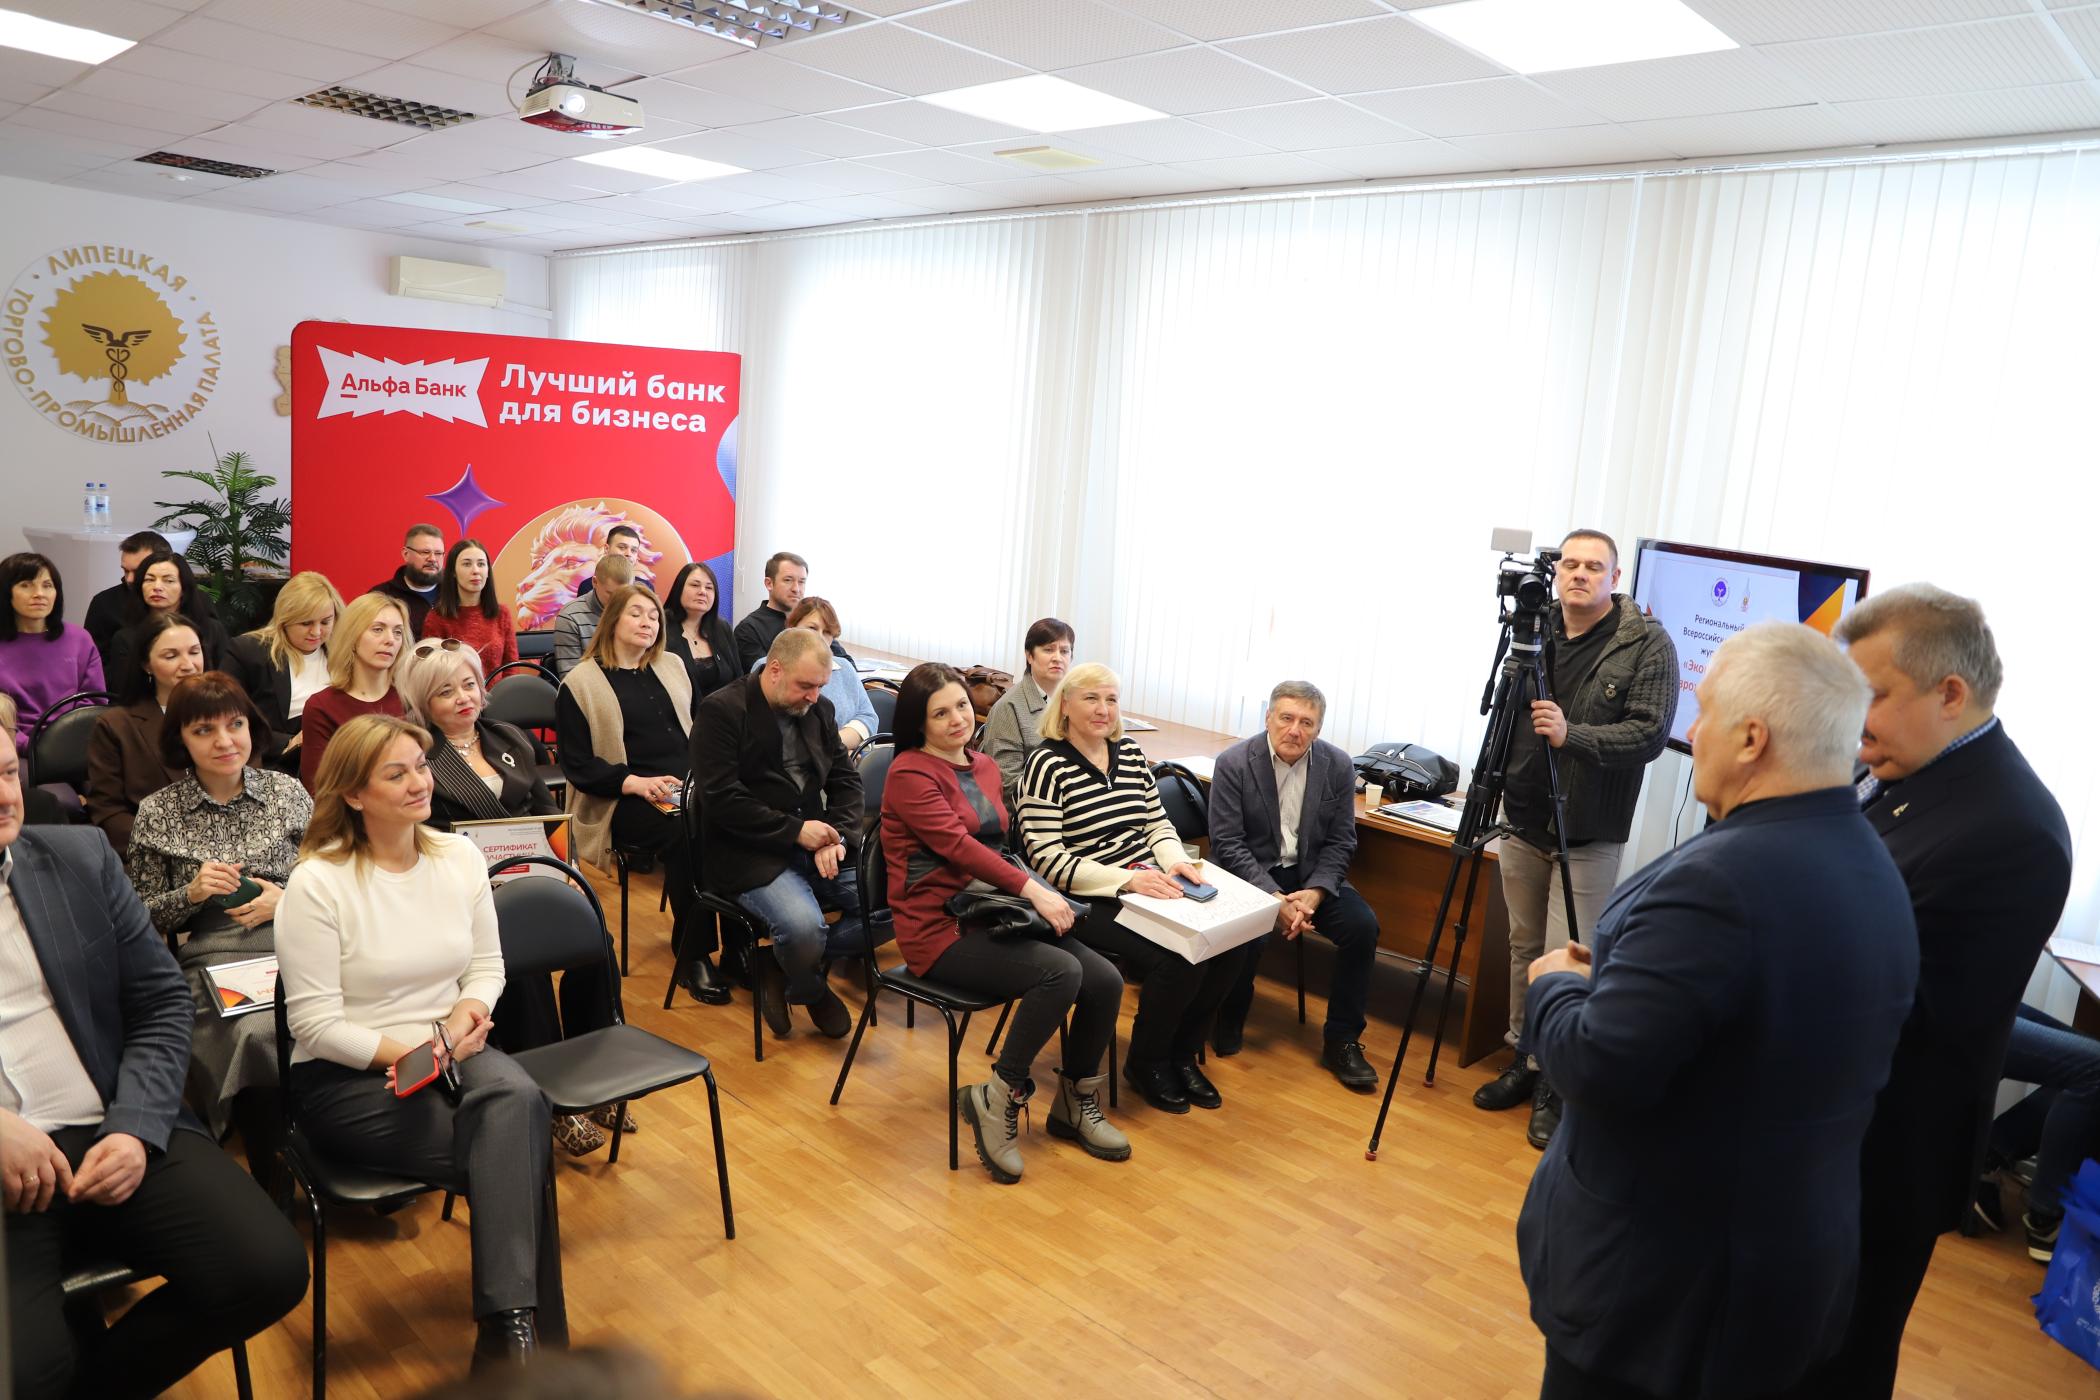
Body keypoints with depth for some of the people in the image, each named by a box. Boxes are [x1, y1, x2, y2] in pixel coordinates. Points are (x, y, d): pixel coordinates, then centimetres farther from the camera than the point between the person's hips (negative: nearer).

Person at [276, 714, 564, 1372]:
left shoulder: (459, 856, 4)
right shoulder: (318, 883, -12)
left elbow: (487, 964, 11)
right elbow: (316, 1025, -12)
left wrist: (469, 1012, -11)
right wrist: (414, 1051, -20)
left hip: (451, 1053, 4)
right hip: (346, 1078, -4)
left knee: (516, 1097, -32)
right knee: (516, 1144, -27)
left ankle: (510, 1329, -27)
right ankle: (529, 1327, -14)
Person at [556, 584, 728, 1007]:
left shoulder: (673, 667, 21)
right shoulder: (580, 683, 5)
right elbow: (578, 766, -1)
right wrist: (635, 783, -17)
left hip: (690, 785, 4)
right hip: (624, 800, -4)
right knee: (686, 834, -35)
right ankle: (692, 955, -20)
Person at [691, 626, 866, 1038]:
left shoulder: (819, 710, 11)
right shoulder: (721, 710, -9)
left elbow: (846, 779, 13)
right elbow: (722, 799, -16)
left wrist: (837, 836, -6)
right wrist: (795, 830, -18)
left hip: (814, 845, 7)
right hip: (748, 853, -6)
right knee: (803, 925, -32)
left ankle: (783, 964, 2)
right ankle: (811, 989, 6)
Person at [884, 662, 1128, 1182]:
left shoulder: (985, 767, 15)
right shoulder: (910, 773, -9)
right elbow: (957, 845, -20)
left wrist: (1032, 892, 1)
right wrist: (1031, 889, -27)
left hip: (992, 910, 7)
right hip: (939, 927, -7)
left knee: (1105, 980, -12)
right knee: (1061, 972, -28)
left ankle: (1075, 1103, 11)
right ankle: (998, 1099, -10)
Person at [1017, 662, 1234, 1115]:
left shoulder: (1130, 751, 10)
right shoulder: (1048, 764, -11)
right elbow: (1047, 858, -16)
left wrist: (1175, 860, -7)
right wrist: (1128, 879, -24)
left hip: (1147, 887, 7)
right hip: (1090, 902, -6)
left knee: (1226, 947, -14)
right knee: (1178, 962, -25)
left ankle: (1181, 1052, 10)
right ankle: (1146, 1063, 4)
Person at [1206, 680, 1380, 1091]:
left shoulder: (1338, 766, -4)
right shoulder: (1233, 763, -13)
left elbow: (1340, 841, 0)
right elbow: (1227, 843, -15)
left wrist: (1314, 892, -18)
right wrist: (1274, 898, -24)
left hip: (1310, 873, 4)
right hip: (1250, 871, -3)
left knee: (1363, 926, -19)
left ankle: (1341, 1040, -2)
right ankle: (1227, 1022, 1)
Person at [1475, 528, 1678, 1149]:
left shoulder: (1648, 645, -8)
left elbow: (1650, 733, -14)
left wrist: (1573, 734, -28)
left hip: (1588, 834, -4)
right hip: (1524, 821, 4)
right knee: (1523, 947, 12)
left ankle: (1554, 1084, 12)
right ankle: (1524, 1060, 27)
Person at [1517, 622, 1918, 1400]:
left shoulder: (1718, 879, -29)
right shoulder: (1875, 869, 1)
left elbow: (1601, 1071, -29)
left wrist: (1557, 985, -10)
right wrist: (1620, 976, 8)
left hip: (1662, 1270, -8)